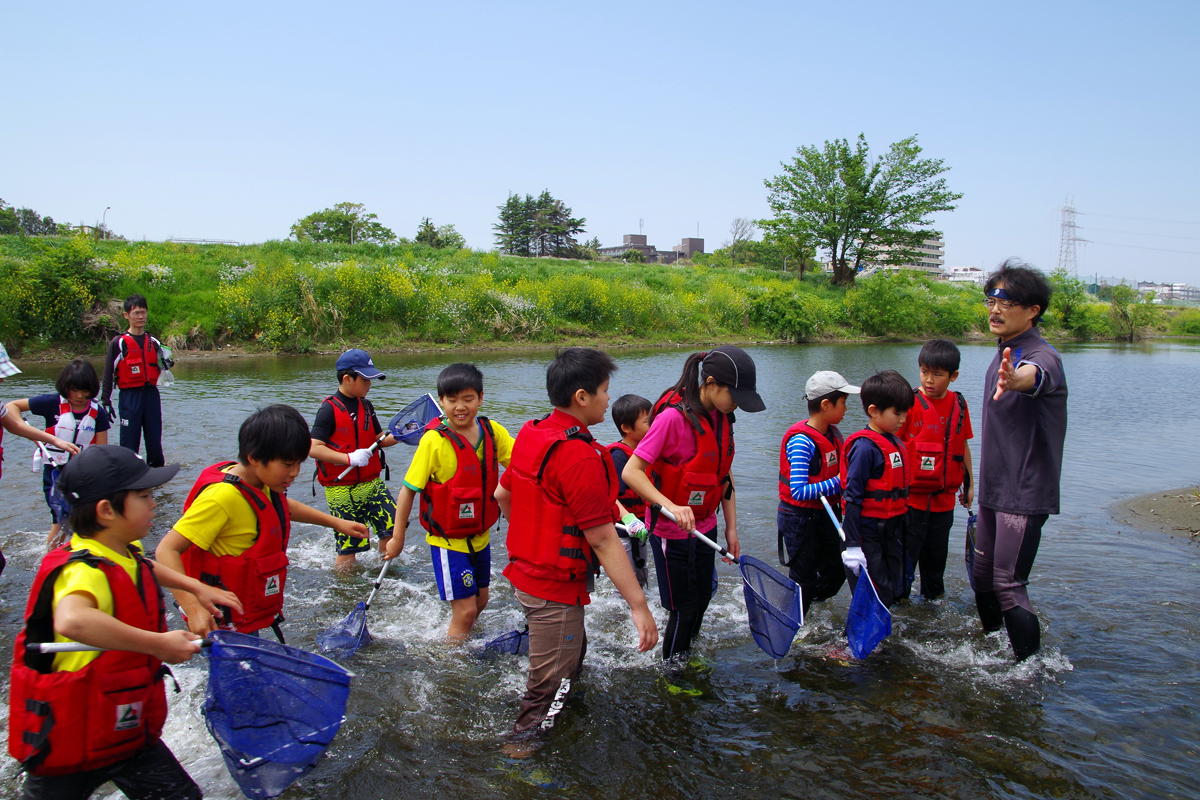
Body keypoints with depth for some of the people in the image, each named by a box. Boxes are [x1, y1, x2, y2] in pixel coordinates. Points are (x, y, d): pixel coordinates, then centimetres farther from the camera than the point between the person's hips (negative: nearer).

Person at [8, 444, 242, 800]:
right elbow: (71, 621, -53)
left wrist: (197, 587, 21)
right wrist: (159, 644, -46)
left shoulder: (127, 554, 1)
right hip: (70, 745, -8)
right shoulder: (83, 571, -29)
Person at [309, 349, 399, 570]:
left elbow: (378, 439, 15)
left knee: (393, 528, -1)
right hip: (342, 490, -6)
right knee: (348, 548, 0)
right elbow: (314, 448, -19)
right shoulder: (329, 410, -12)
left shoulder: (366, 406, 9)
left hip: (372, 483, 6)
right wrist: (350, 458, -27)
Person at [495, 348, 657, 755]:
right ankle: (521, 754, 21)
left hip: (526, 570, 10)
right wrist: (638, 605, -23)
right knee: (550, 683, 6)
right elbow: (603, 541, -27)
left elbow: (502, 494, 15)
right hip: (557, 588, -10)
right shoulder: (580, 456, -28)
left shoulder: (532, 433, 2)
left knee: (571, 656, 28)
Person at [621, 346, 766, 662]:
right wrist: (671, 507, -37)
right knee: (684, 610, 5)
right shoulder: (673, 416, -24)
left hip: (705, 526, 7)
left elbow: (724, 475, 9)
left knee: (702, 600, 19)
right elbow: (631, 472, -26)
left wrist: (731, 528, 8)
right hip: (673, 531, -7)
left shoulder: (721, 417, 0)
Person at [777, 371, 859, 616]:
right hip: (799, 518, -8)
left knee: (836, 574, 16)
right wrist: (838, 483, -27)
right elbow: (798, 491, -29)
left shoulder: (833, 434, 3)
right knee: (804, 583, 5)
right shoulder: (801, 441, -24)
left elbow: (843, 470, 14)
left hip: (824, 513, 8)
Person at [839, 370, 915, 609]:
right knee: (874, 600, -2)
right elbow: (852, 496, -20)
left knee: (891, 592, 16)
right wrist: (852, 545, -22)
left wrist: (899, 530, 19)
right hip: (867, 533, -8)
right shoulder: (865, 446, -18)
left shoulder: (895, 443, 8)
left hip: (891, 532, 8)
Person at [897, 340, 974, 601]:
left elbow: (963, 445, 15)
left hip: (944, 498, 5)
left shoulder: (959, 404, 5)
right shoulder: (910, 403, -11)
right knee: (905, 558, 1)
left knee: (937, 554, 18)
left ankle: (933, 597, 35)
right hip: (911, 497, -5)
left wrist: (969, 485, 19)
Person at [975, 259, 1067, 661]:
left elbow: (1034, 374, -46)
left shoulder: (1042, 356, -19)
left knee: (1008, 585, -6)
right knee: (982, 575, 19)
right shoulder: (1003, 355, 9)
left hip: (1024, 493, -9)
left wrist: (1015, 380, -70)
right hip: (993, 489, 9)